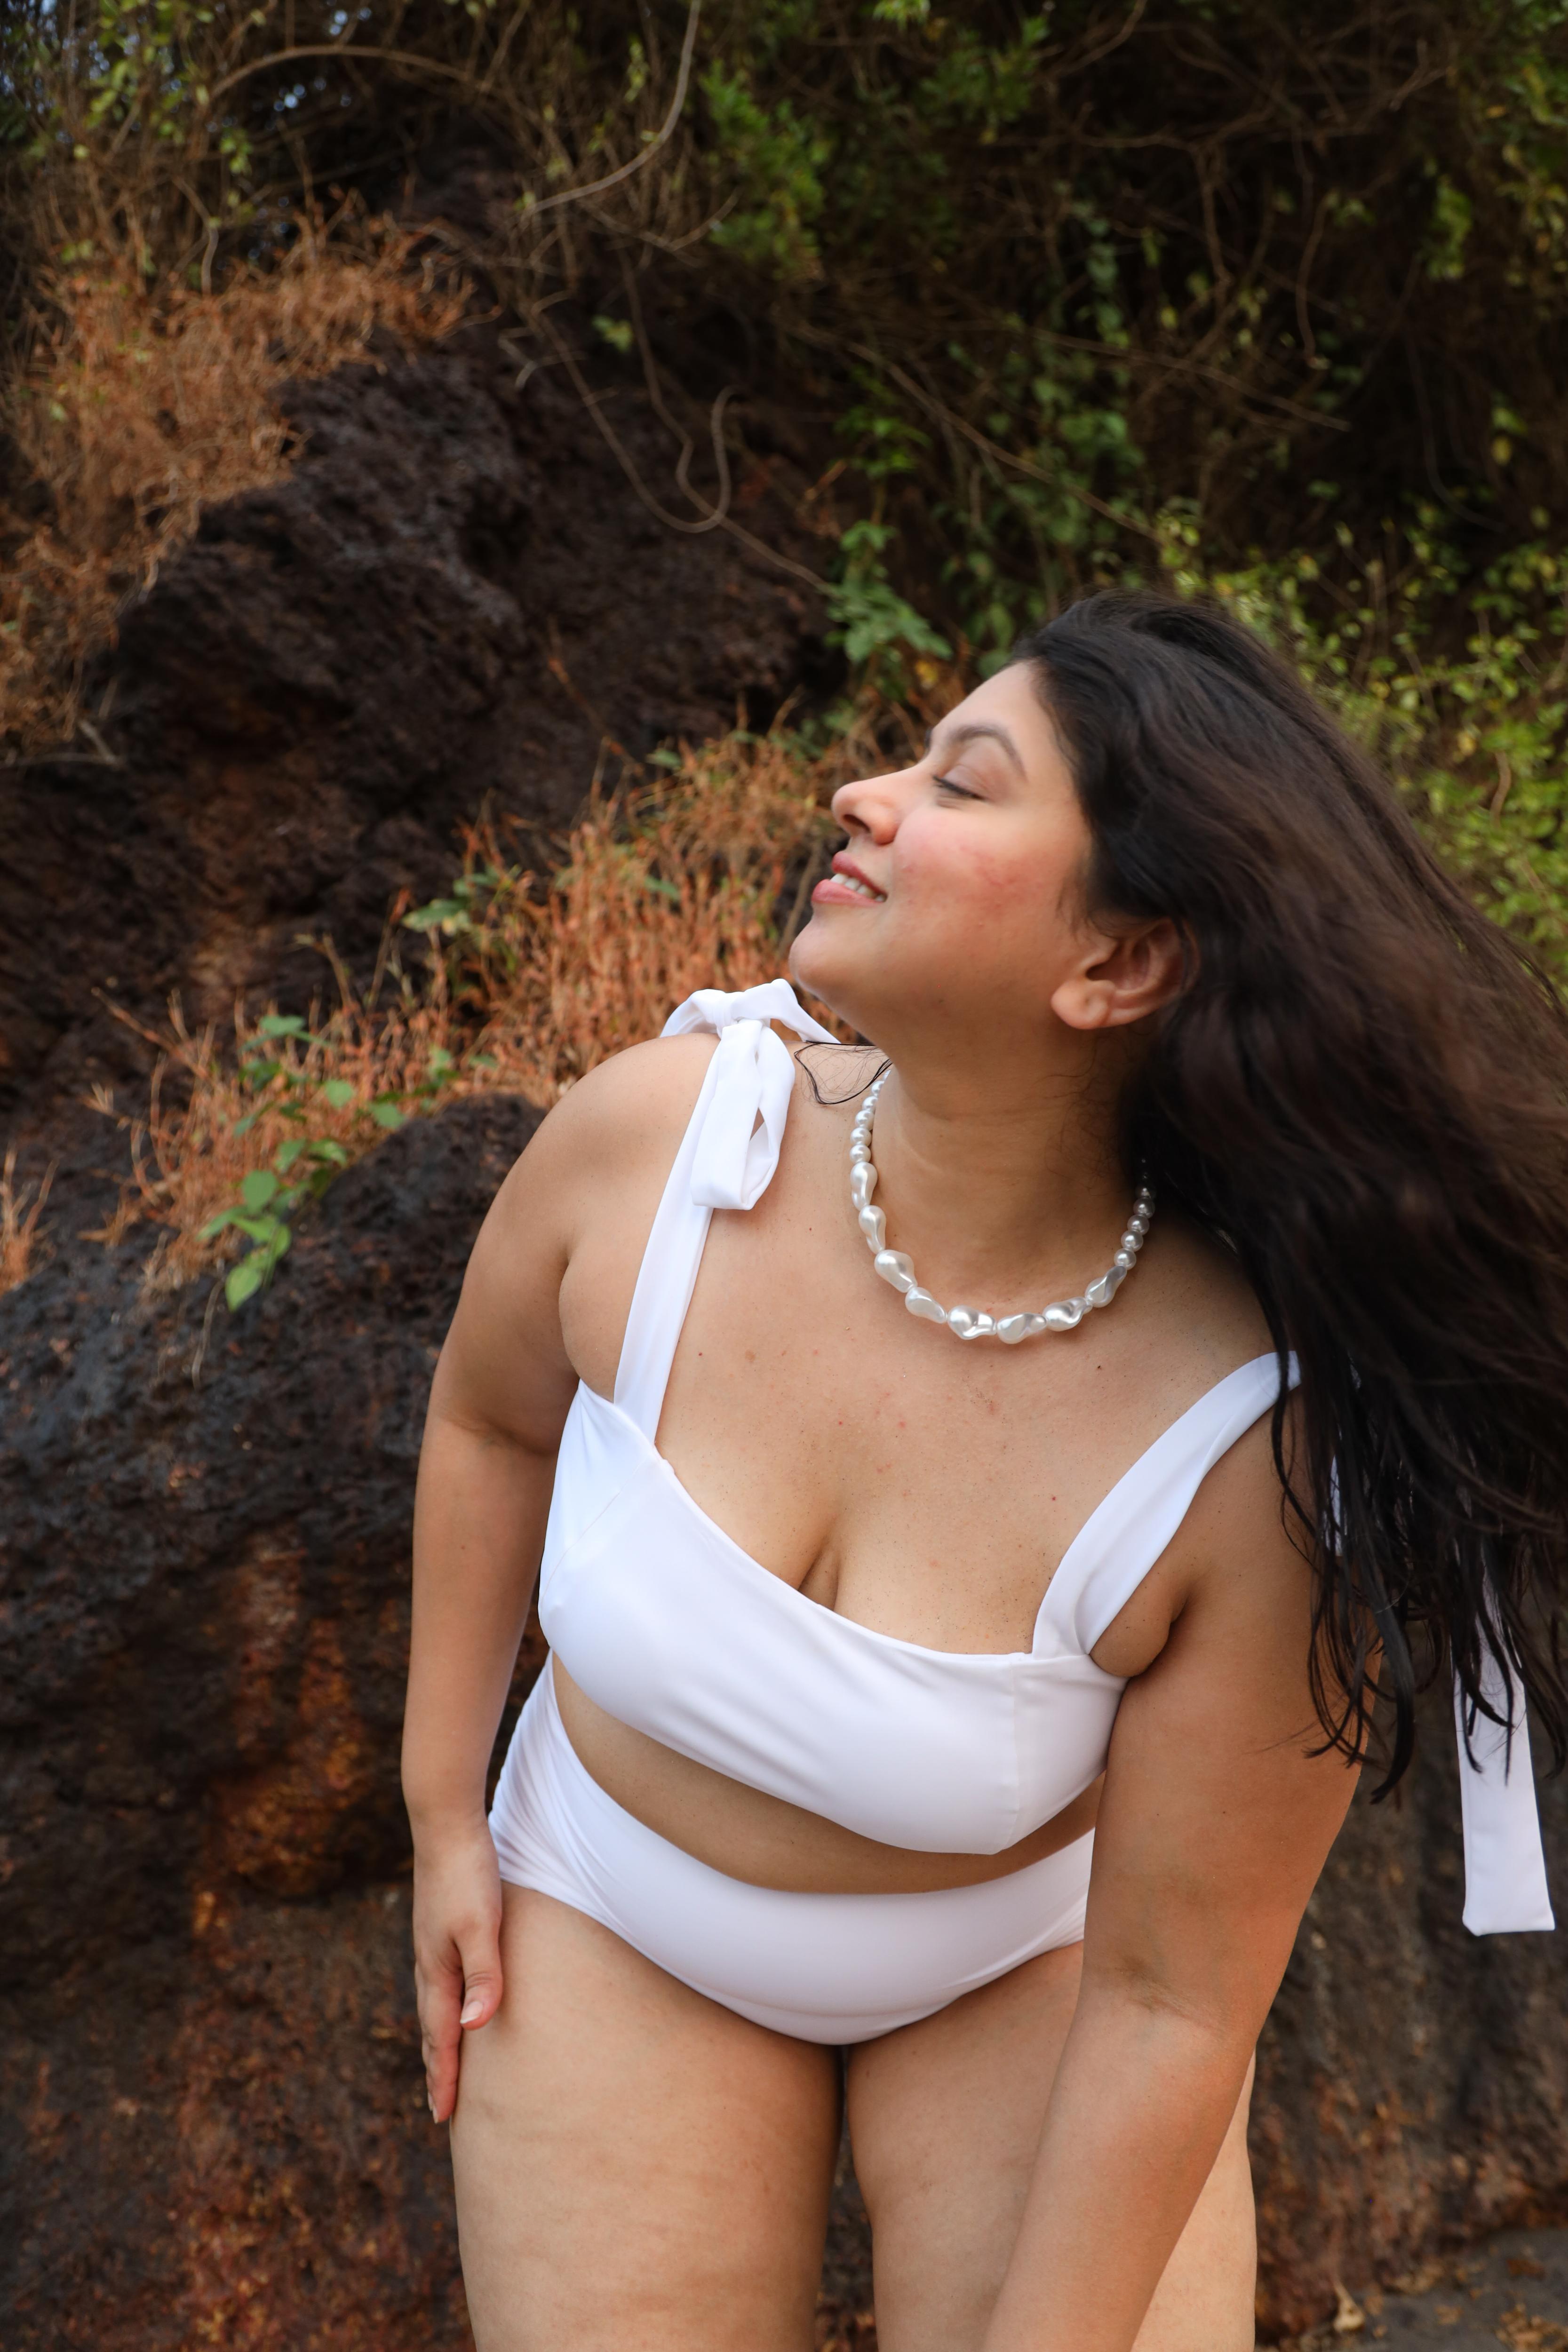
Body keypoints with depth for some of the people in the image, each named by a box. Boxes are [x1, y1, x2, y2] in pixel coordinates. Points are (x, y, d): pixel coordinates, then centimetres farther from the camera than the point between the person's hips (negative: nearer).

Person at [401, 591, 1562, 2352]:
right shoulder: (649, 1135, -24)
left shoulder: (1259, 1456, -32)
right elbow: (490, 1421, -2)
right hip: (620, 1915, 2)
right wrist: (444, 1817, 5)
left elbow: (1172, 2005, -20)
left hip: (1026, 1954, -1)